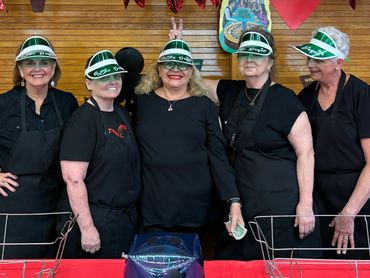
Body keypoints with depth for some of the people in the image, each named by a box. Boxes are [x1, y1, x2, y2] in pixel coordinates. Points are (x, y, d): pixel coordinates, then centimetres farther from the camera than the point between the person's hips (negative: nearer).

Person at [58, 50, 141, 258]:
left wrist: (130, 215, 12)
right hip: (95, 219, -8)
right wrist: (87, 228, -21)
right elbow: (73, 179, -20)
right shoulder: (84, 120, -15)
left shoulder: (122, 114, 8)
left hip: (127, 217, 8)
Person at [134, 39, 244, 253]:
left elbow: (218, 156, -2)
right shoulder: (142, 102, 4)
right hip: (153, 208, 0)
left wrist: (234, 201, -12)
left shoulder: (204, 106, 2)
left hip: (196, 207, 0)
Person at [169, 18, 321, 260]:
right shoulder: (231, 92, 8)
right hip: (242, 202, 6)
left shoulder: (285, 99, -10)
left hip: (282, 202, -6)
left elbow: (305, 153, -12)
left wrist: (305, 204, -16)